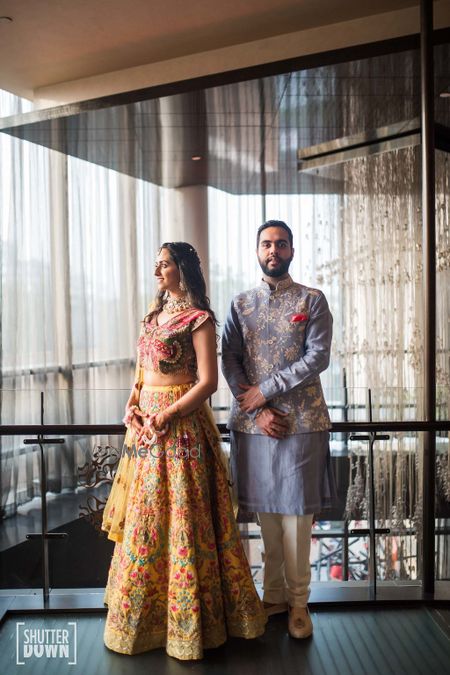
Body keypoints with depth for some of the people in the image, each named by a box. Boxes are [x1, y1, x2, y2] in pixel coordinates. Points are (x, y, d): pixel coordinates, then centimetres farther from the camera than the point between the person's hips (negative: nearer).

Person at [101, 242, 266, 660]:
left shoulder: (198, 319, -9)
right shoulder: (154, 315, 14)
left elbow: (208, 382, -14)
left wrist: (166, 415, -17)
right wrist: (132, 403, 2)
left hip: (179, 424, -8)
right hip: (145, 423, 8)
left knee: (179, 517, 0)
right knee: (143, 517, 14)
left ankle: (186, 617, 16)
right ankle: (146, 610, 30)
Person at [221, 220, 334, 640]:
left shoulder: (312, 301, 3)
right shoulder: (241, 304, 10)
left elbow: (318, 357, -8)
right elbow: (229, 361, 3)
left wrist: (265, 391, -11)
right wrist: (259, 411, -9)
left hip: (301, 420, -2)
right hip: (253, 421, 3)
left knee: (295, 511, 1)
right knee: (265, 511, 10)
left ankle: (298, 601, 16)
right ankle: (274, 595, 24)